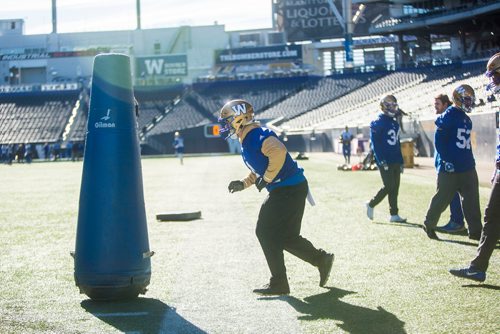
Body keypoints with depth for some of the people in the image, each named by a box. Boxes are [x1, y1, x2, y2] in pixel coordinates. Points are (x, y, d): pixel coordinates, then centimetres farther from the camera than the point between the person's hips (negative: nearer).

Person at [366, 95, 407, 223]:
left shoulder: (395, 124, 15)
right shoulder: (377, 123, -8)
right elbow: (375, 144, -14)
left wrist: (401, 162, 16)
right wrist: (381, 161, -20)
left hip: (395, 161, 7)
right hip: (385, 161, -7)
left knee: (395, 188, 6)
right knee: (389, 186, -10)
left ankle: (394, 215, 10)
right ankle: (371, 204, 9)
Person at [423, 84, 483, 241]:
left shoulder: (466, 119, 14)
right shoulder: (449, 115, -11)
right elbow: (439, 140, -15)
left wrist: (471, 161, 19)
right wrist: (446, 160, -18)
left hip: (467, 168, 8)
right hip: (450, 167, -8)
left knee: (471, 199, 3)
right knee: (443, 198, 3)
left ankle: (475, 231, 7)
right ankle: (429, 225, 20)